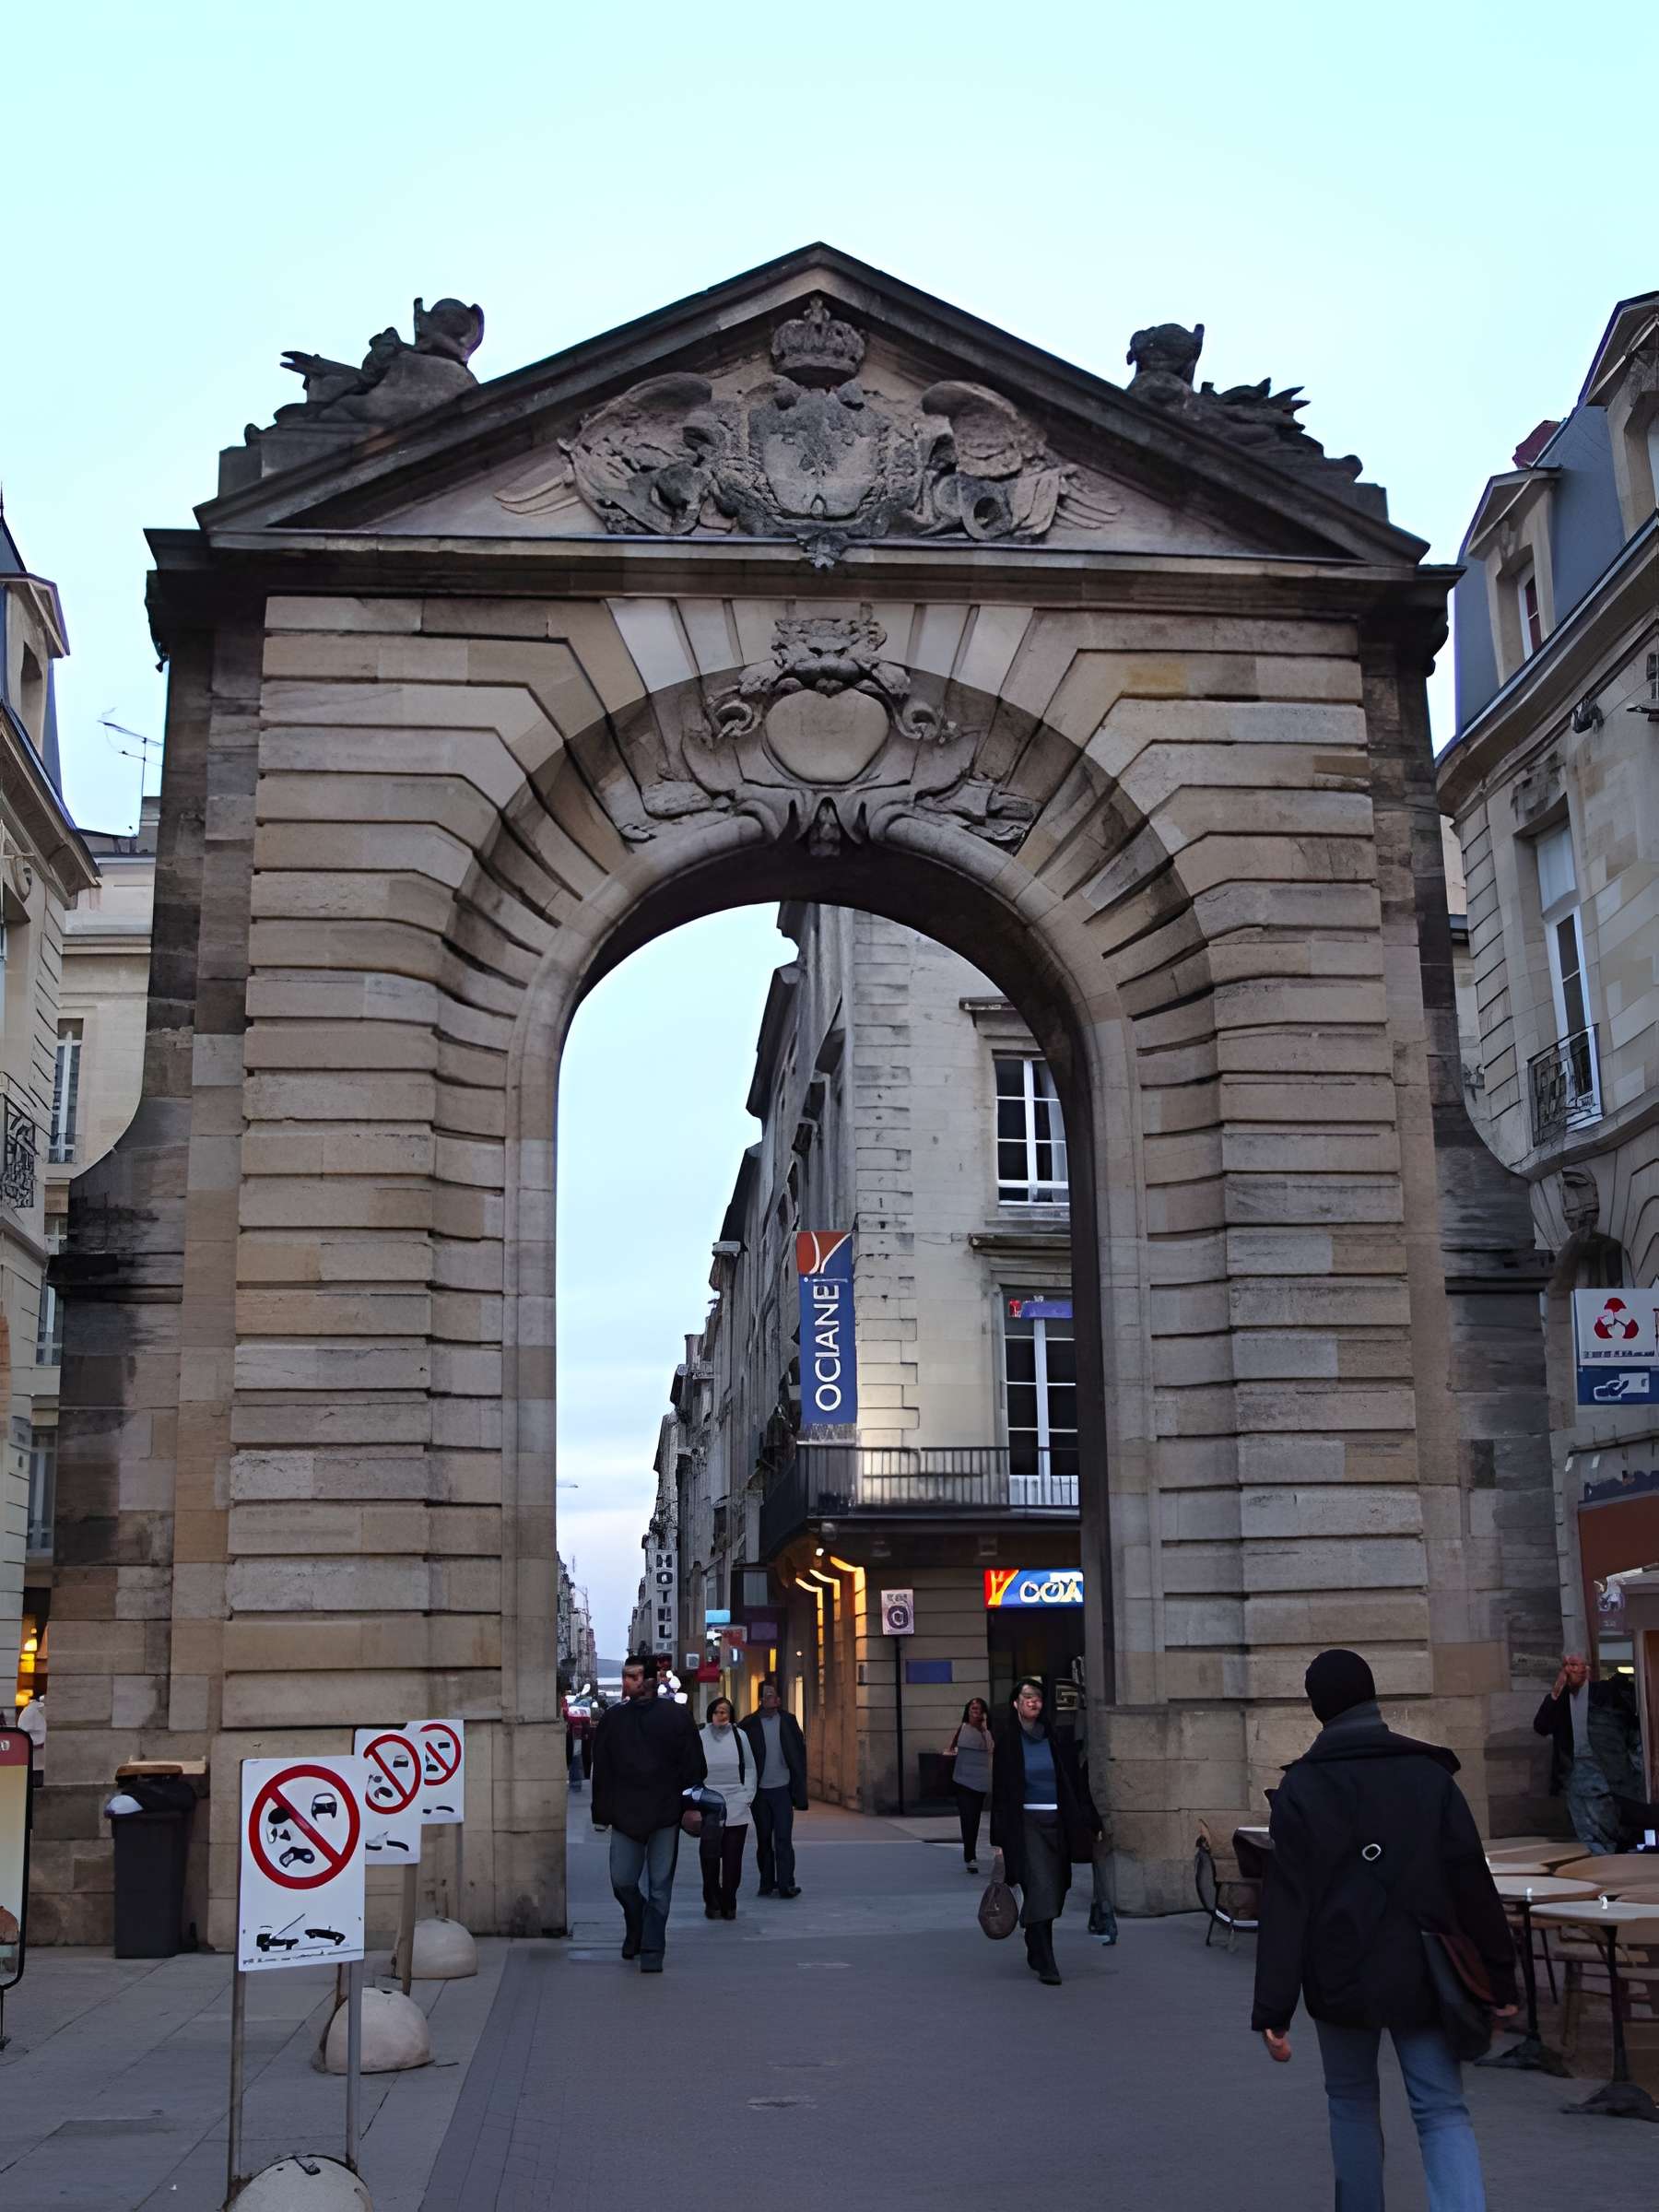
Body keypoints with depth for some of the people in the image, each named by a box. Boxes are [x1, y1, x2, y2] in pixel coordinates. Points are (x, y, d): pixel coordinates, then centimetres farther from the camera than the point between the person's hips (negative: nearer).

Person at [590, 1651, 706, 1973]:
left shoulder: (676, 1715, -2)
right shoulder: (614, 1717, 6)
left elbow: (694, 1765, 1)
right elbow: (601, 1767, 10)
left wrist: (690, 1806, -3)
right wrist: (601, 1811, 6)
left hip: (665, 1814, -2)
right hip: (625, 1813, 2)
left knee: (659, 1886, 2)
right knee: (622, 1881, 3)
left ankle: (652, 1949, 10)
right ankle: (636, 1927, 31)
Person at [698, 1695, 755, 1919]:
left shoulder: (739, 1736, 6)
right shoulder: (700, 1737, 1)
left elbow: (749, 1768, 11)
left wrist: (748, 1797, 4)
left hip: (737, 1808, 1)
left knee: (733, 1858, 3)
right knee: (710, 1858, -2)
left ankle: (729, 1904, 12)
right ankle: (712, 1903, 10)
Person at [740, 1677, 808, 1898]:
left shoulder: (788, 1721, 5)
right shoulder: (750, 1724, 1)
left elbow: (800, 1753, 6)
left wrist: (799, 1787, 1)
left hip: (782, 1789, 0)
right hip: (760, 1790, 0)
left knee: (783, 1838, -8)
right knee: (764, 1840, 8)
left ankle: (786, 1884, -8)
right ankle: (767, 1884, 17)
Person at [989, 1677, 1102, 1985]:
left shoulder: (1058, 1738, 5)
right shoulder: (1007, 1741, -1)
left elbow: (1076, 1782, 7)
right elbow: (1000, 1792, 0)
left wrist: (1090, 1824, 2)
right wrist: (1000, 1840, -4)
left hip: (1058, 1822, 3)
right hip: (1026, 1823, -3)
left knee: (1054, 1889, 9)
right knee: (1040, 1890, -12)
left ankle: (1036, 1952, 28)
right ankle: (1045, 1963, -11)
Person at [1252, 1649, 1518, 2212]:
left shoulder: (1301, 1788, -7)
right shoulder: (1430, 1775, 0)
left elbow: (1286, 1907, -11)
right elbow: (1473, 1885, -2)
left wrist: (1272, 2011, -11)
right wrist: (1500, 1977, 4)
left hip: (1343, 1979, -1)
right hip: (1423, 1977, 1)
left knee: (1352, 2104, 18)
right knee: (1442, 2112, 5)